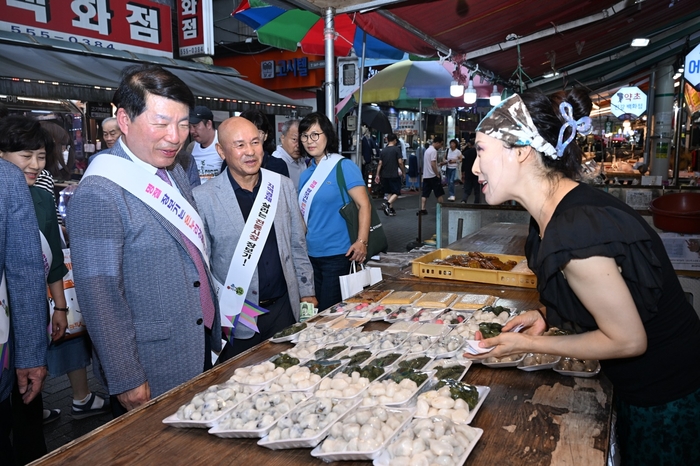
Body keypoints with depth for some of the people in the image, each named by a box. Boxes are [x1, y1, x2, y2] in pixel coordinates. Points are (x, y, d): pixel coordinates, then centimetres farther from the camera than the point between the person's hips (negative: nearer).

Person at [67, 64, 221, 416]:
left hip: (201, 350, 8)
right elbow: (99, 296, -20)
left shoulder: (175, 174, 5)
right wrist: (126, 381, -17)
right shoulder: (98, 194, -21)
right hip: (152, 375, -7)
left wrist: (214, 326, 13)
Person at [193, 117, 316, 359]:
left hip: (284, 306, 3)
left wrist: (307, 291, 10)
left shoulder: (284, 186, 1)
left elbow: (297, 245, 8)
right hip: (235, 316, -3)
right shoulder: (203, 197, -10)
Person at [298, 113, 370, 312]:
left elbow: (364, 204, -16)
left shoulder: (344, 167, -9)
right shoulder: (306, 174, 10)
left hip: (337, 254, -7)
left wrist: (361, 241, -25)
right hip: (311, 254, 7)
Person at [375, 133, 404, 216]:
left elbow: (380, 163, 4)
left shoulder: (383, 150, 7)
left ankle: (391, 209, 16)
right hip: (394, 175, -5)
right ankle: (387, 203, -22)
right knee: (396, 193, 0)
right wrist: (403, 172, 3)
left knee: (390, 192, 16)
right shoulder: (396, 149, -6)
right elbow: (400, 162, -10)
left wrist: (377, 175, 8)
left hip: (384, 175, 5)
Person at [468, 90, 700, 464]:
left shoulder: (574, 231, -33)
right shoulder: (560, 206, -3)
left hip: (666, 401, -8)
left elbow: (628, 340, -23)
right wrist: (547, 317, -2)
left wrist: (529, 344, -16)